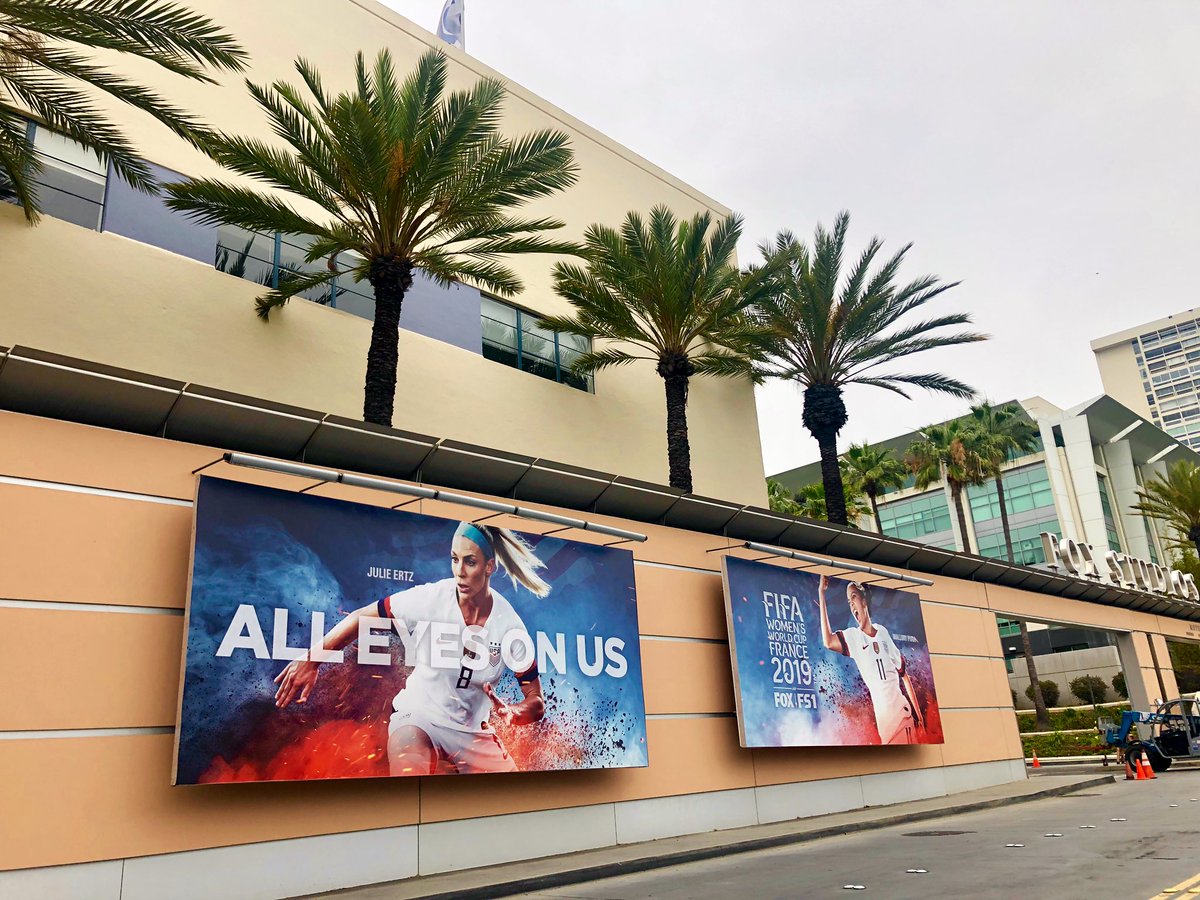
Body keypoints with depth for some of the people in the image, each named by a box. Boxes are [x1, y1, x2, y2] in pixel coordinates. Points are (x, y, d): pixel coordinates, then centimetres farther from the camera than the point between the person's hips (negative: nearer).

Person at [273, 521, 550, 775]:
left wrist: (512, 713, -28)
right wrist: (311, 660, -13)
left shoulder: (510, 625, -13)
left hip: (473, 733, 2)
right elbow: (361, 617, -6)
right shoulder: (430, 598, -17)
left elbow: (536, 703, -7)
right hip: (418, 718, -2)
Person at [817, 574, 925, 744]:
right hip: (883, 717, -3)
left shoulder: (883, 632, 9)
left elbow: (904, 674, 15)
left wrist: (918, 715, 12)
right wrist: (821, 593, -21)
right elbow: (828, 642, -24)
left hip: (905, 712, 3)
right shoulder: (853, 636, -2)